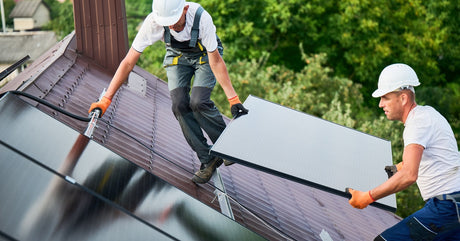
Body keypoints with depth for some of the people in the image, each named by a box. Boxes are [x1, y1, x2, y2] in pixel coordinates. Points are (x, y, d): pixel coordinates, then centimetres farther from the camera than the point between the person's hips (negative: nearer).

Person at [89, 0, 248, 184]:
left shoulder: (201, 18, -38)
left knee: (198, 102, -24)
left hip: (205, 55, -2)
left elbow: (216, 62, -27)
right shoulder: (153, 21, -33)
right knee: (179, 104, -18)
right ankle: (207, 159, -5)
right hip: (177, 56, 3)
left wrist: (233, 99, -30)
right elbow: (128, 62, -27)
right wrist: (106, 99, -30)